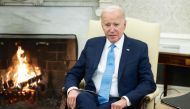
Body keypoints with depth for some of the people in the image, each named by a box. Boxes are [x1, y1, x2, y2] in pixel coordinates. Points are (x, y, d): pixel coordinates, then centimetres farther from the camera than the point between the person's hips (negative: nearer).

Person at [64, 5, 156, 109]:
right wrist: (72, 89, -10)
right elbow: (73, 74, 13)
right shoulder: (92, 44, 12)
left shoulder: (139, 48, 3)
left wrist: (125, 100, -17)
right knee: (81, 97, -32)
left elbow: (148, 83, -1)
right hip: (91, 98, 2)